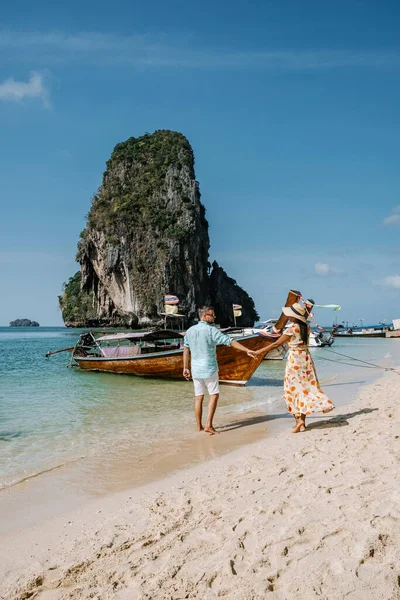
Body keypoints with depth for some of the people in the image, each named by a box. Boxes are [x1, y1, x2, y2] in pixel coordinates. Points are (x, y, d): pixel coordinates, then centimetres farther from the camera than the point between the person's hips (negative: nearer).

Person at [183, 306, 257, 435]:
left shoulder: (190, 331, 4)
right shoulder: (211, 330, -14)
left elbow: (186, 350, 9)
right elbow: (230, 341, -20)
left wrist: (185, 368, 15)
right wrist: (247, 350, -23)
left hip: (196, 370, 6)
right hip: (209, 369, -5)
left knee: (198, 397, 11)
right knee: (214, 395, 6)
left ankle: (199, 426, 16)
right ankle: (209, 425, -2)